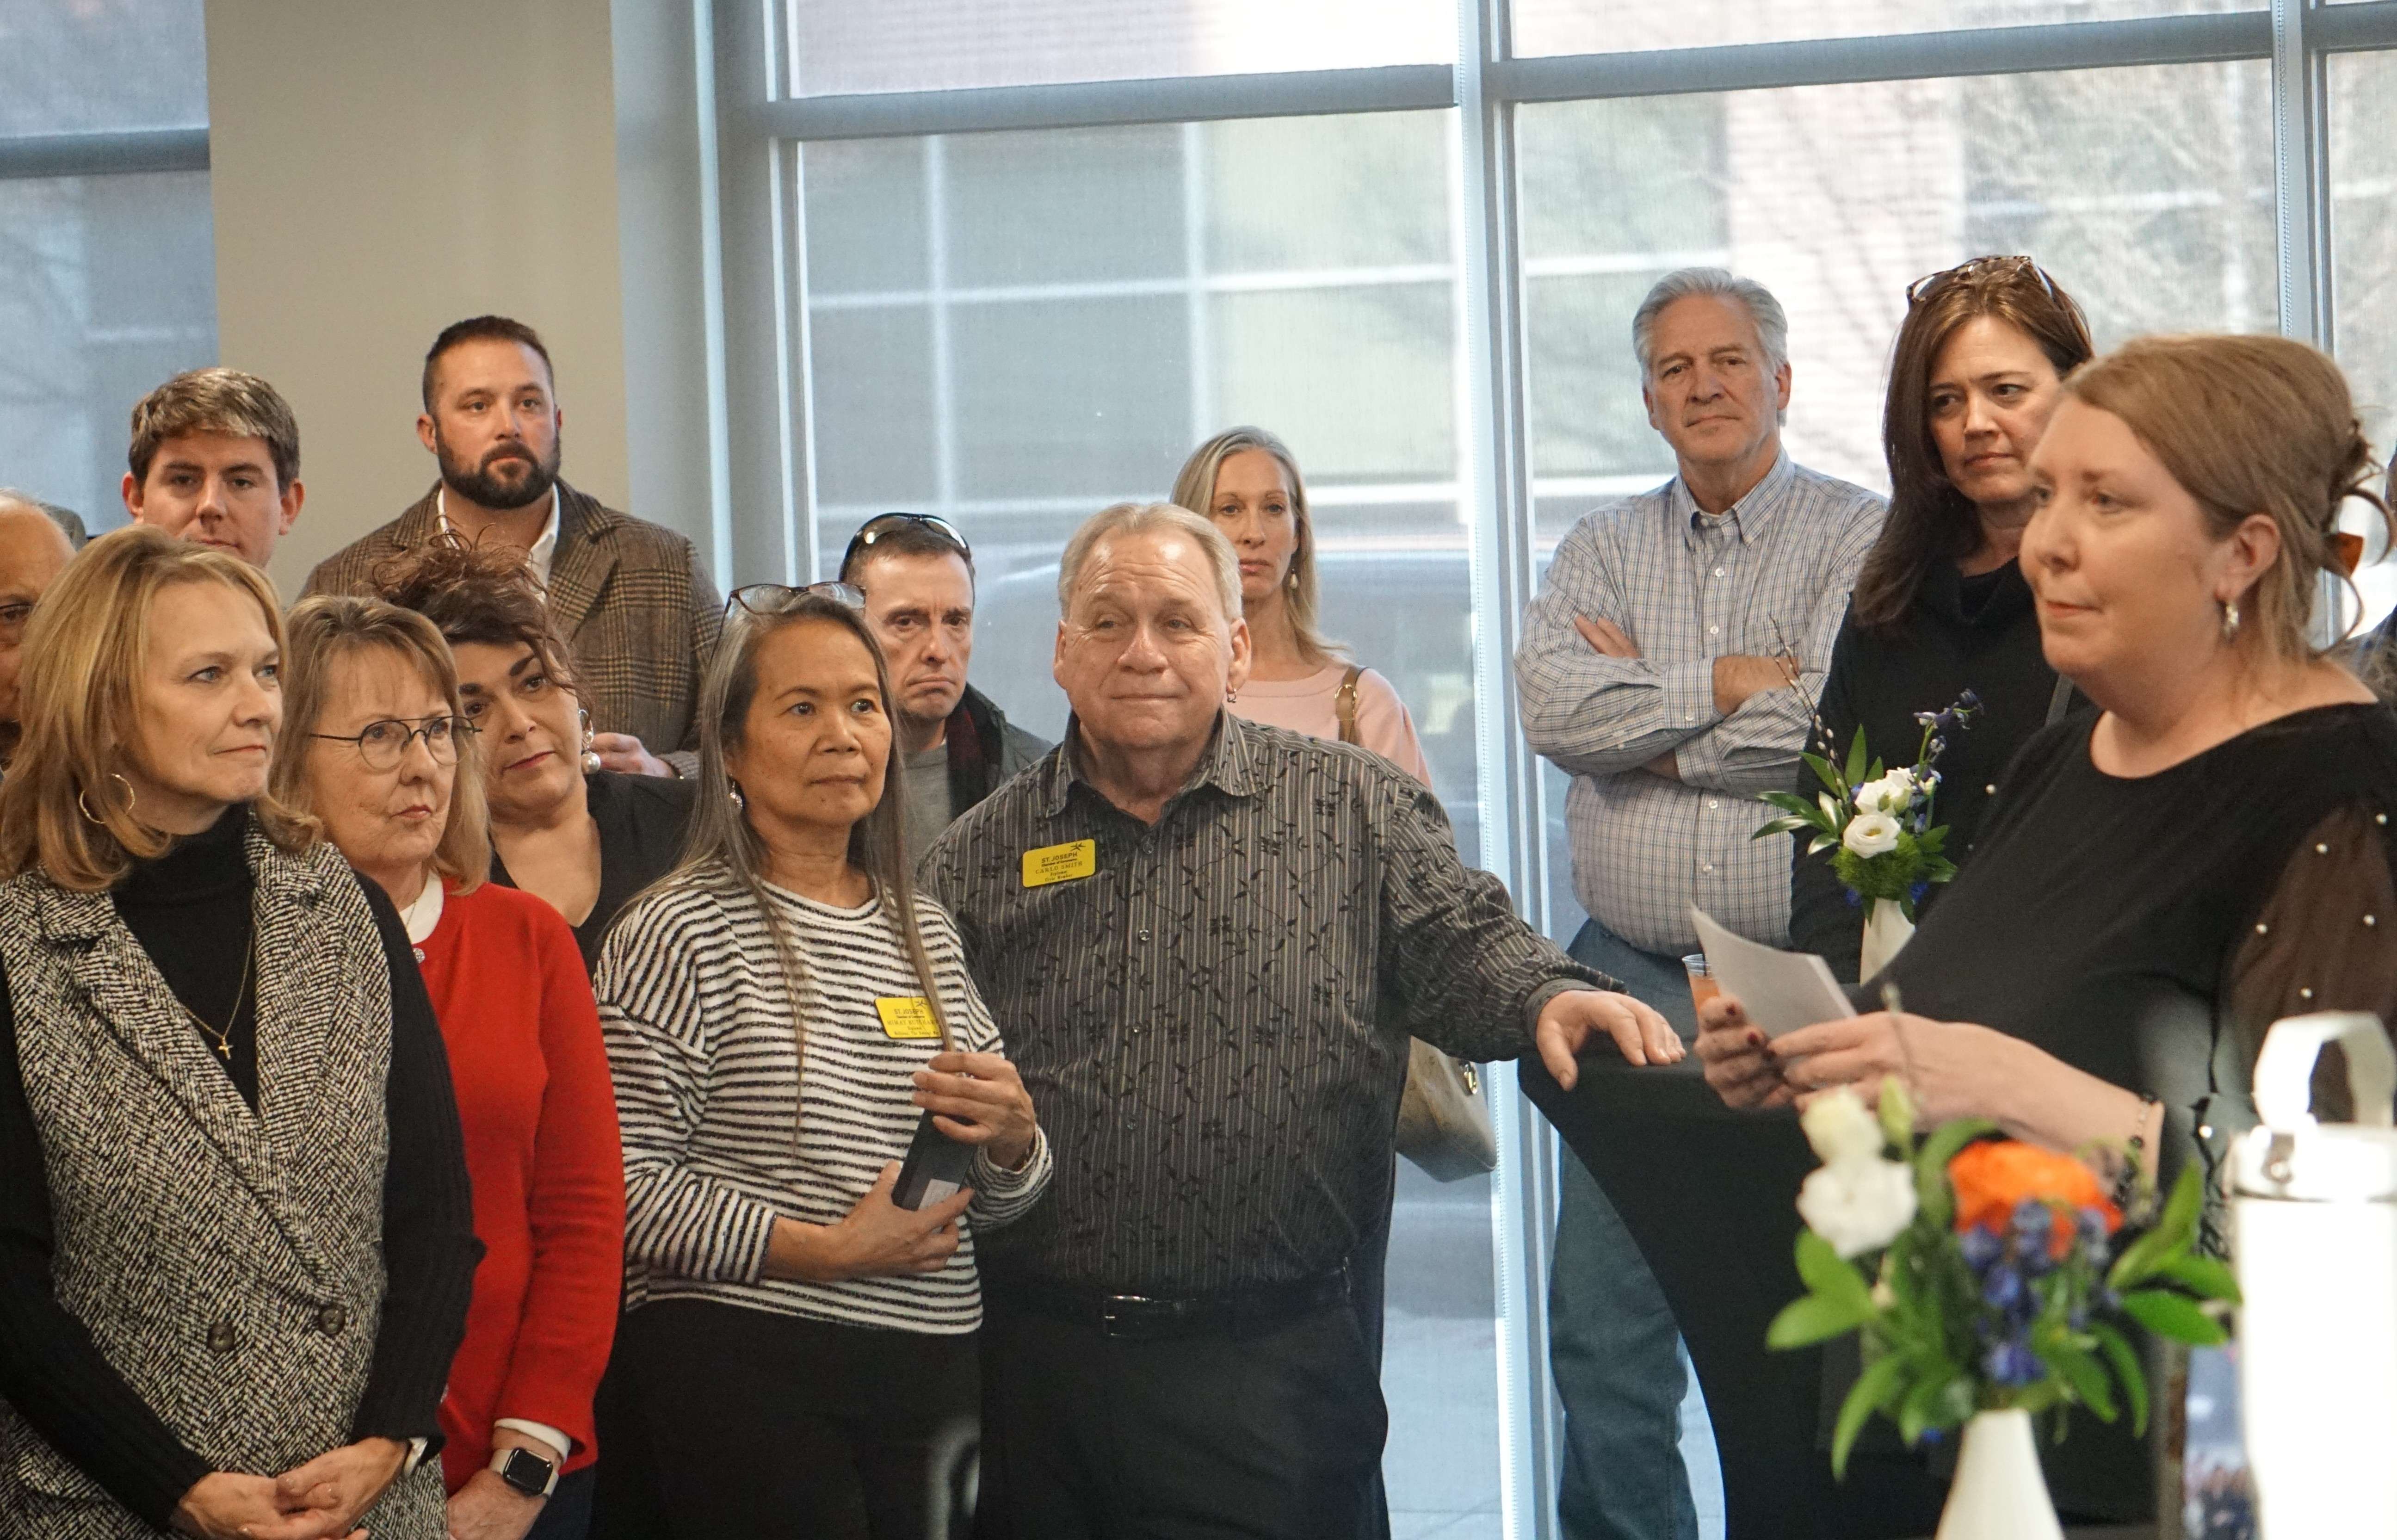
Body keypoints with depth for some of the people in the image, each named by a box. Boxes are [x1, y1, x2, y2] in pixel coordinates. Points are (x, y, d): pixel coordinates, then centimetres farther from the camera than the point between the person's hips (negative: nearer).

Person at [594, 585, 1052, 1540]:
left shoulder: (925, 934, 14)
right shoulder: (679, 934, -6)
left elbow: (989, 1209, 18)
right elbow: (626, 1186, -14)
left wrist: (1013, 1137, -4)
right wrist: (823, 1250, -18)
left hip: (933, 1381, 6)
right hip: (743, 1379, -6)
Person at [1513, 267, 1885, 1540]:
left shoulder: (1861, 540, 1)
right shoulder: (1604, 549, 13)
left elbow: (1830, 731, -14)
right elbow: (1550, 702, -6)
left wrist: (1643, 710, -4)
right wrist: (1727, 684, -9)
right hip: (1631, 979, 3)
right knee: (1602, 1329, 3)